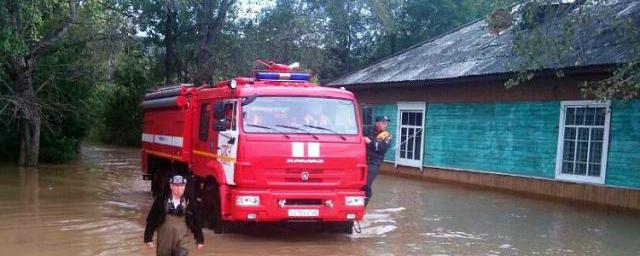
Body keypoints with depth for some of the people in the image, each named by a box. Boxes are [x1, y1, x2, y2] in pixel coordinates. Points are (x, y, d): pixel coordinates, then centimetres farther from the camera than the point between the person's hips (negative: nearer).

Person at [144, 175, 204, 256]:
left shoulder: (188, 203, -1)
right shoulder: (161, 201, -6)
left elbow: (195, 222, 6)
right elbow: (151, 219, -2)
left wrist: (200, 240, 9)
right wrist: (148, 238, -3)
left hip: (181, 242, 0)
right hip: (164, 242, 0)